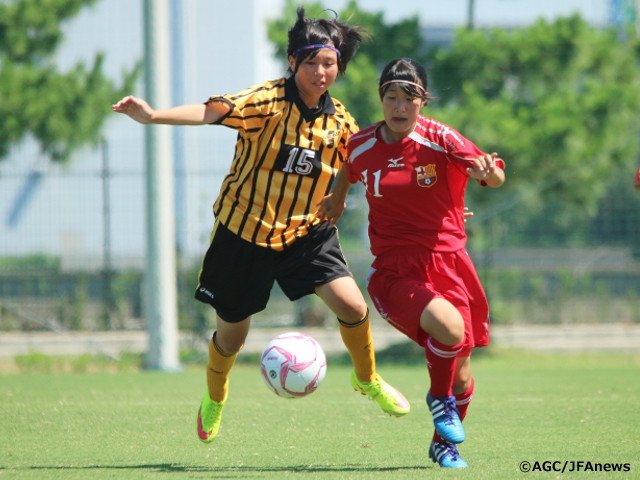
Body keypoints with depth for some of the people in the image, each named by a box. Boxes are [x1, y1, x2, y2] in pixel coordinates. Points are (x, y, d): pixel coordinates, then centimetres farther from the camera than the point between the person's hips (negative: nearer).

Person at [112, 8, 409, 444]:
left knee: (352, 305, -18)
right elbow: (213, 111, -34)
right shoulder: (268, 102, -19)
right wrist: (154, 116, -49)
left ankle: (368, 380, 12)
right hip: (245, 231, -3)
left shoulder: (340, 121, -3)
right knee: (232, 333, 10)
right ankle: (215, 400, 43)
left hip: (307, 232, 3)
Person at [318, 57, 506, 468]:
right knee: (449, 326, -30)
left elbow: (497, 178, -16)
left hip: (447, 262, 1)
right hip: (395, 272, -1)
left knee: (460, 372, 7)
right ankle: (439, 399, 0)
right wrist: (337, 199, 34)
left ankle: (444, 443, 36)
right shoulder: (362, 146, -1)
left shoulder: (439, 140, -9)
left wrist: (488, 170, -37)